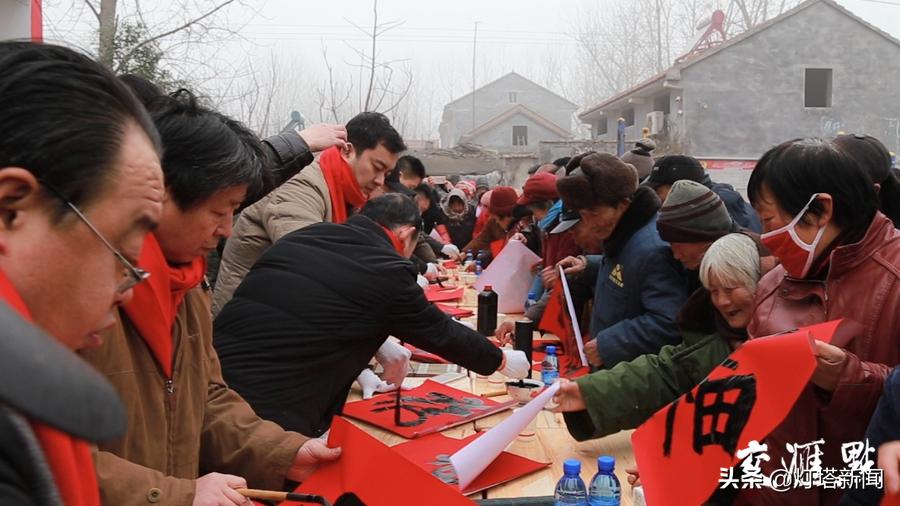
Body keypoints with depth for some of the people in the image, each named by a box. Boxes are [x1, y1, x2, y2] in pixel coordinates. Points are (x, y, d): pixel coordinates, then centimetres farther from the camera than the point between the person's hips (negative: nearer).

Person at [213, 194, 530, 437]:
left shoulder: (301, 237, 12)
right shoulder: (387, 271, -6)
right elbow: (440, 332, 9)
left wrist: (382, 347, 36)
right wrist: (501, 360, 26)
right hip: (272, 418, -7)